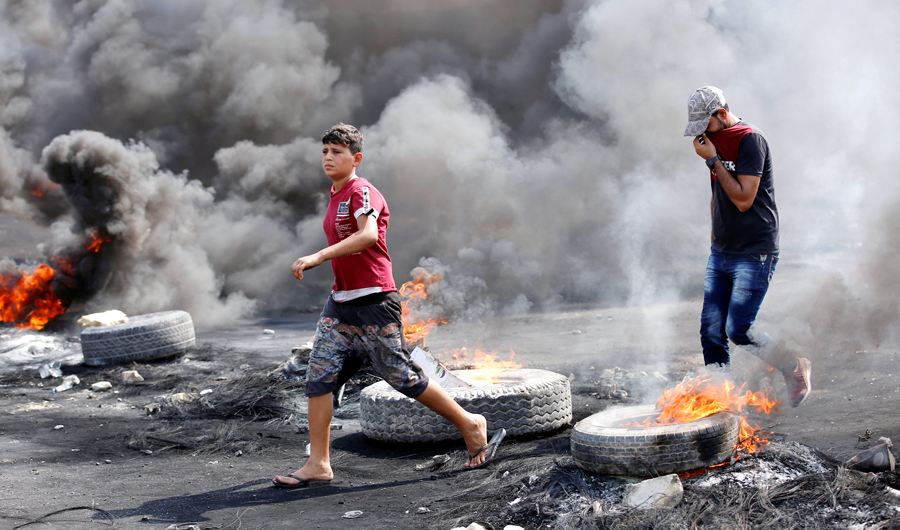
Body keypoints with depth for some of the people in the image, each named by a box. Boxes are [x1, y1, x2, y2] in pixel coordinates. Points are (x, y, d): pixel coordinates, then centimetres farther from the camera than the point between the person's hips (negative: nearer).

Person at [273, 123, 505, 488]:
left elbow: (368, 235, -31)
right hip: (340, 303, 9)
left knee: (402, 376, -2)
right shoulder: (336, 196, 16)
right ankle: (318, 465, 2)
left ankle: (470, 425, 16)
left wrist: (318, 257, -36)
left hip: (374, 302, -9)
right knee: (319, 374, -1)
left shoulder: (361, 191, -12)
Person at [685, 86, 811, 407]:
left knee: (738, 331, -12)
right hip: (720, 253, 8)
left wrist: (713, 160, -17)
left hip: (754, 254, -8)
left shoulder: (750, 140, -14)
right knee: (711, 331, 2)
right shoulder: (715, 141, 12)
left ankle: (795, 368, 11)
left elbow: (743, 199, -21)